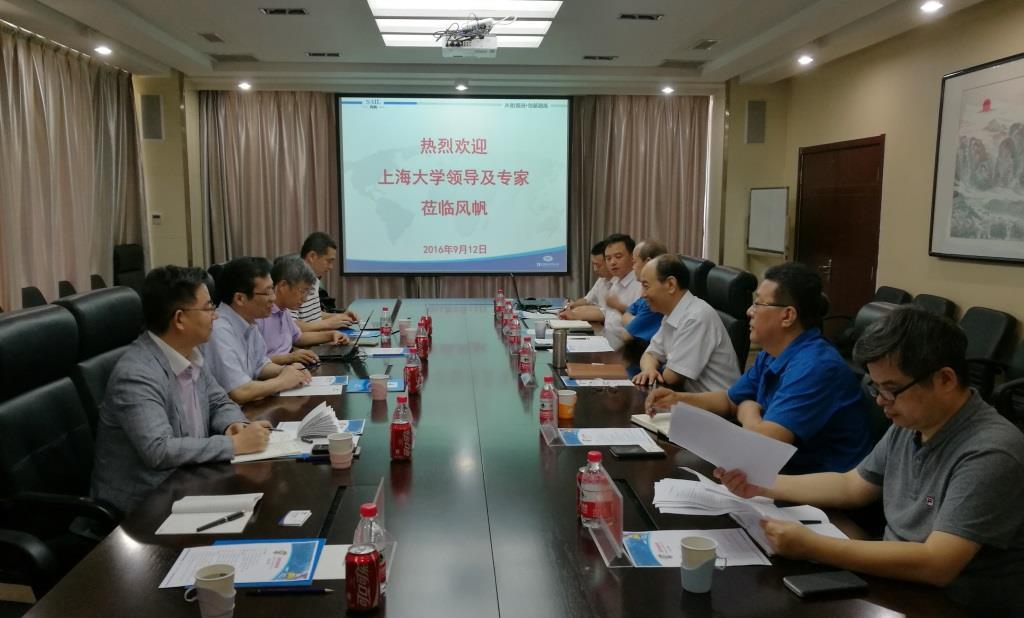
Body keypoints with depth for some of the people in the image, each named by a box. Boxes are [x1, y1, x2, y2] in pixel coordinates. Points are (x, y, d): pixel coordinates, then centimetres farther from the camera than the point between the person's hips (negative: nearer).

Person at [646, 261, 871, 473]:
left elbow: (764, 440, -32)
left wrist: (748, 412, -10)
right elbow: (730, 400, 19)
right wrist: (679, 399, 4)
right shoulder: (771, 354, 5)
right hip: (784, 467, 8)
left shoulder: (814, 367, -26)